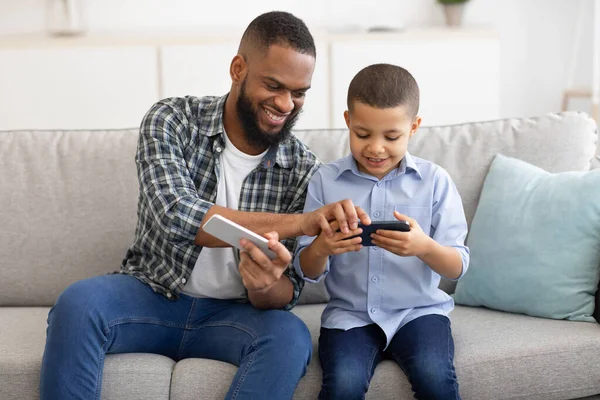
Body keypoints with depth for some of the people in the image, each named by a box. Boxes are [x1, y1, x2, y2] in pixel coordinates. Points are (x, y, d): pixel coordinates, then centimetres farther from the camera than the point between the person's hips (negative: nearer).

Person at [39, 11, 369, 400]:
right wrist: (301, 222, -35)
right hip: (153, 294, -1)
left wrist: (265, 285, -34)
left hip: (231, 314, 1)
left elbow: (286, 294, -7)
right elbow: (177, 216, -26)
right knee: (79, 303, -32)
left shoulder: (304, 169, -5)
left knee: (291, 338, -31)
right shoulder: (172, 120, -8)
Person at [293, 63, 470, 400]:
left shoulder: (434, 180, -2)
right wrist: (321, 248, -22)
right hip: (350, 313, 0)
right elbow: (308, 271, 2)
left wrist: (424, 247, -27)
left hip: (419, 309, 0)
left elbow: (458, 267, -4)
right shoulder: (326, 181, 0)